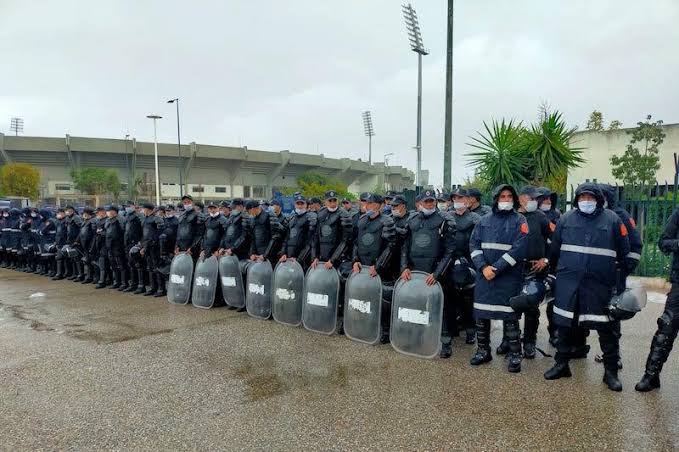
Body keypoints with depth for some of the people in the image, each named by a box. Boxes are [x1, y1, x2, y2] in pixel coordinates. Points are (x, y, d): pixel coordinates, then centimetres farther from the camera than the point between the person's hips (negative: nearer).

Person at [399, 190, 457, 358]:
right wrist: (404, 267, -3)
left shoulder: (445, 221, -3)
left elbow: (449, 251, -7)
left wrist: (437, 274, -15)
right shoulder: (412, 221, 10)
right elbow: (405, 247, 12)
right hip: (414, 272, 4)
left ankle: (446, 342, 13)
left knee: (441, 306, 1)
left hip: (435, 273, -4)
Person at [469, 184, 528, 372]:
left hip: (509, 276, -4)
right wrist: (483, 267, -10)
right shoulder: (485, 220, 10)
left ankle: (515, 355, 13)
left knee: (510, 316, 0)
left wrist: (496, 268, -15)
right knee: (481, 314, 8)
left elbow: (518, 249, -11)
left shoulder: (519, 221, -1)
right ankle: (483, 350, 23)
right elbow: (474, 244, 4)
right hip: (484, 275, 4)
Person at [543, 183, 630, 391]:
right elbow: (555, 249, 15)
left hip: (600, 284, -1)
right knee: (564, 325, 9)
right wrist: (559, 269, 20)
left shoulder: (612, 219, 1)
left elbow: (623, 251, 9)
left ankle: (611, 372, 18)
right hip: (568, 283, 2)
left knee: (606, 328, 4)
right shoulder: (566, 218, 5)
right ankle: (561, 364, 24)